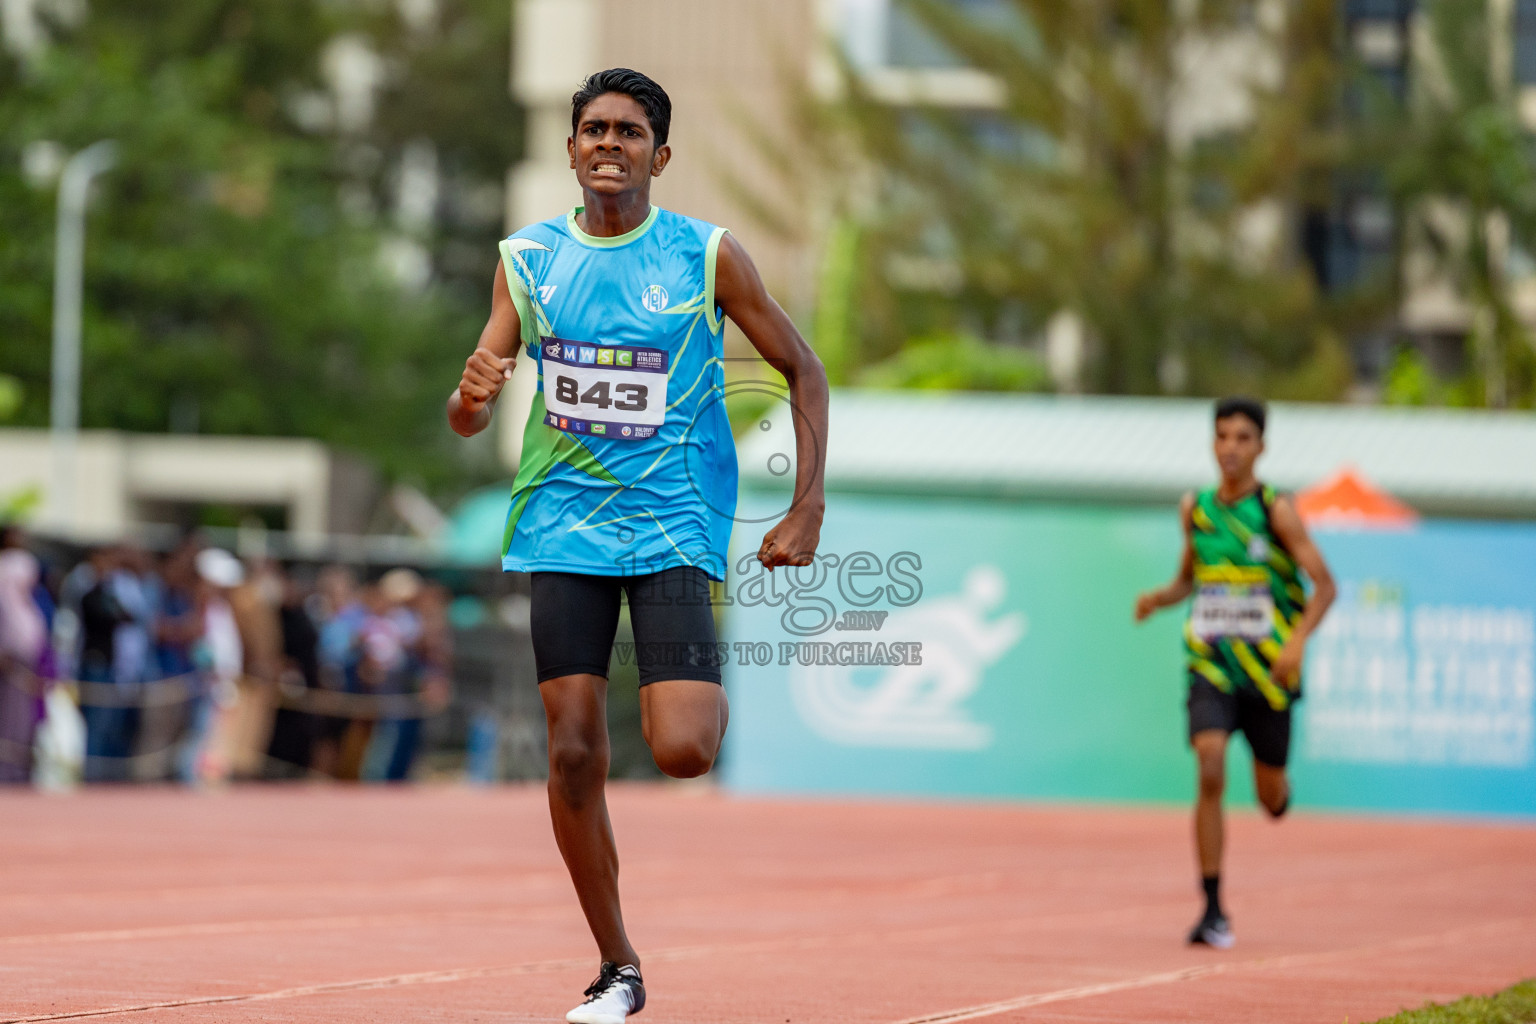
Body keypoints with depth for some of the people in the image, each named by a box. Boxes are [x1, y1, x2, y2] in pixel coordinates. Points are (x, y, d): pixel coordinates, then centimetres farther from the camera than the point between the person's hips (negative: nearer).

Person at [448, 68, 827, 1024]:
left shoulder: (707, 255, -4)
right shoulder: (529, 258, 4)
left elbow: (804, 371, 5)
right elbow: (469, 416, 5)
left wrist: (807, 509, -3)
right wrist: (472, 396, -19)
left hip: (674, 523, -3)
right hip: (565, 523, 3)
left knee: (682, 749, -18)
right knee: (574, 752, -4)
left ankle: (709, 690, 20)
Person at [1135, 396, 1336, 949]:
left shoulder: (1276, 510, -8)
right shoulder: (1195, 508, 5)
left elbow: (1324, 583, -10)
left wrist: (1298, 640, -26)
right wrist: (1160, 598, -3)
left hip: (1268, 670, -1)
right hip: (1210, 665, 2)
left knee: (1272, 801, 8)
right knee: (1210, 775, -20)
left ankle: (1278, 788, 48)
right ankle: (1213, 911, -15)